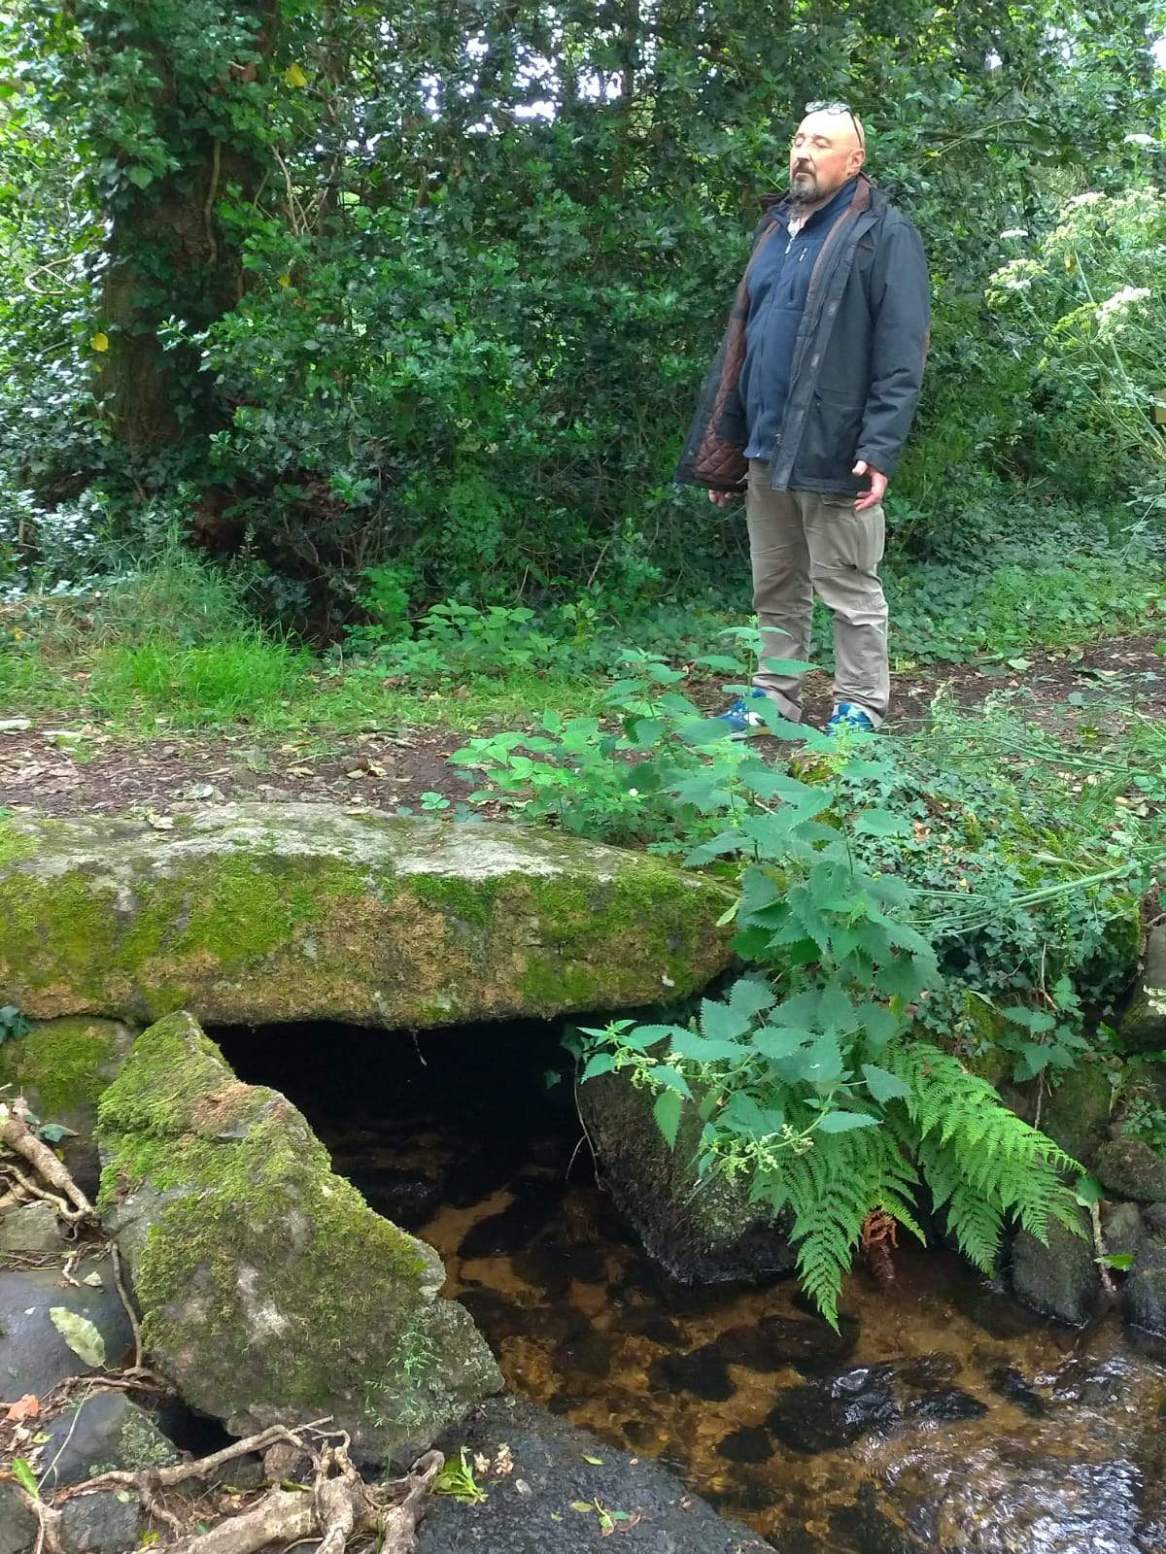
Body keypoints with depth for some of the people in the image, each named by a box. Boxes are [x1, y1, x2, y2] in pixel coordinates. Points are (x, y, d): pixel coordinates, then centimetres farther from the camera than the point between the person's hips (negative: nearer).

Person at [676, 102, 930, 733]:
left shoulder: (883, 233, -4)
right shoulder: (774, 228, 17)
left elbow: (901, 356, -12)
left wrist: (879, 449, -20)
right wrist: (722, 445, 15)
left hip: (831, 452, -7)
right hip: (765, 448, 7)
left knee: (848, 589, 2)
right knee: (775, 588, 14)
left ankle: (859, 710, 13)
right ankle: (774, 697, 25)